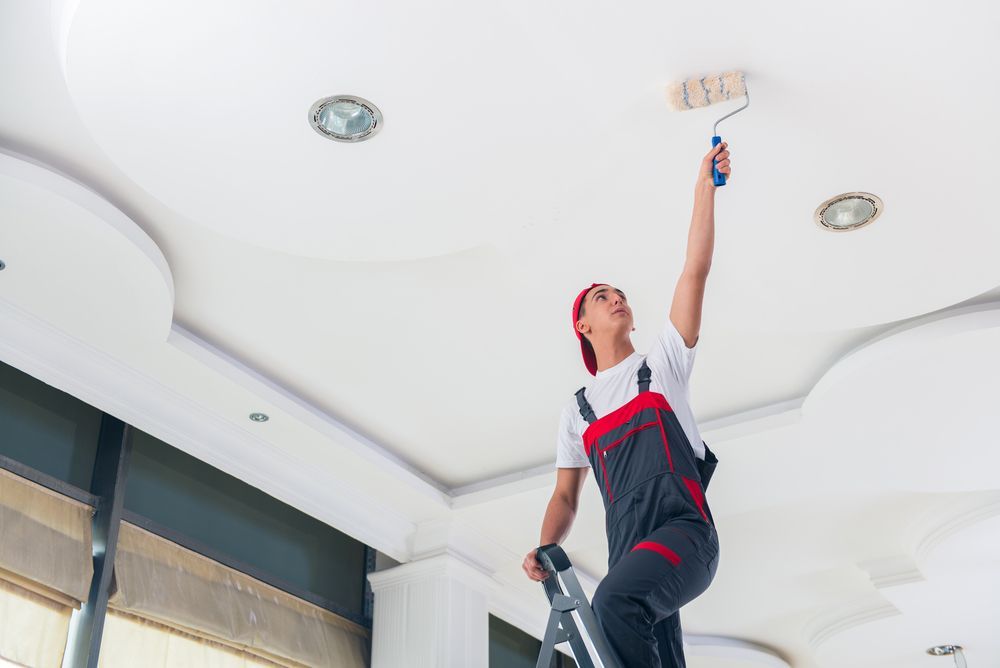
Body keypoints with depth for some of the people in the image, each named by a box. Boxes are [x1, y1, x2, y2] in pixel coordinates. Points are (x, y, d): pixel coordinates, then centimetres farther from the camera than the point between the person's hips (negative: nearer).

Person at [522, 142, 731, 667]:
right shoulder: (576, 411, 23)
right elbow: (566, 496, 22)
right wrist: (545, 550, 1)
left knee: (615, 602, -33)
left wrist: (705, 188, 5)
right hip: (631, 553, 4)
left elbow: (695, 271, 8)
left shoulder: (662, 364, 16)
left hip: (685, 530, -4)